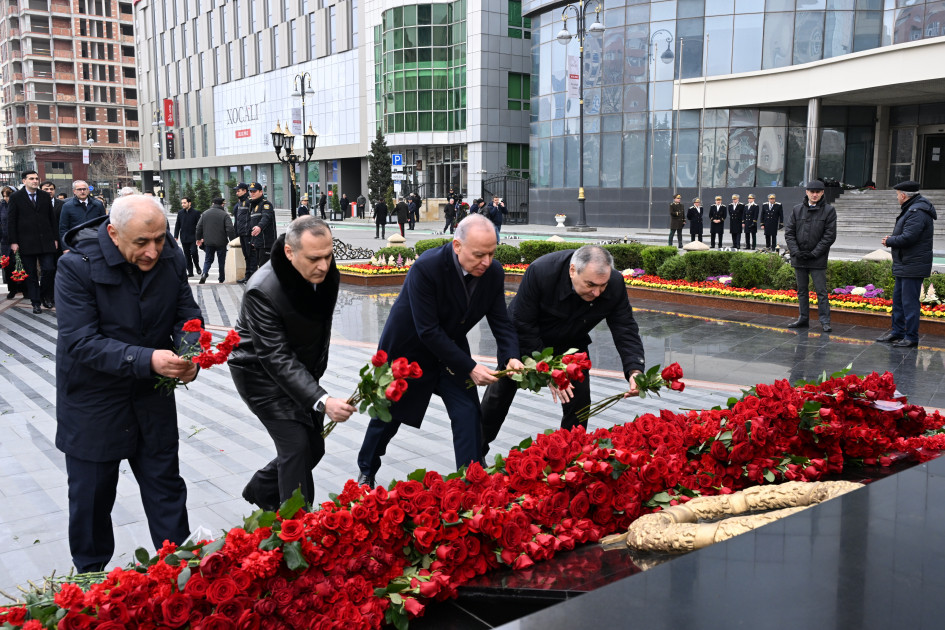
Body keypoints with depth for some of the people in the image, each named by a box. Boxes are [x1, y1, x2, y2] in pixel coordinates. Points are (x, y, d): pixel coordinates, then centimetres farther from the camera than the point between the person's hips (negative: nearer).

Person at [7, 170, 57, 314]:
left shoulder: (45, 196, 9)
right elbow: (11, 221, 0)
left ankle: (46, 296, 16)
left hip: (45, 241, 2)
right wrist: (13, 241, -5)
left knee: (49, 269, -6)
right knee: (31, 275, 4)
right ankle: (36, 303, 12)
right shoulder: (16, 197, 1)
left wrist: (55, 238, 7)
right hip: (26, 242, -2)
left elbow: (52, 218, 12)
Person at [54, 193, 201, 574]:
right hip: (93, 400, -3)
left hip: (153, 395, 4)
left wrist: (189, 351, -23)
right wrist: (147, 359, -38)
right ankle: (90, 575, 35)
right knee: (92, 492, 13)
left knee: (165, 485, 14)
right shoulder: (77, 266, -23)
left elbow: (186, 312, -1)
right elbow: (81, 342, -26)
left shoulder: (171, 257, -10)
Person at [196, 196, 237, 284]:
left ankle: (204, 273, -12)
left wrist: (199, 238, 19)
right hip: (221, 242, -3)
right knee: (221, 261, 9)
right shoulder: (224, 214, -7)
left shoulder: (205, 213, 6)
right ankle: (222, 279, 14)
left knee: (208, 260, 12)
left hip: (208, 242, 3)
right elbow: (230, 229, -15)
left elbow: (199, 227, 8)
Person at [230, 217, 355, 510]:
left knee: (314, 446, 10)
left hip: (301, 370, 7)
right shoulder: (262, 290, -32)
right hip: (262, 373, -7)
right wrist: (321, 401, -43)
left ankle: (260, 491, 36)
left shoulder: (328, 273, -12)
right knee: (296, 446, -15)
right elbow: (277, 358, -33)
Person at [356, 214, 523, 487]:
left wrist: (511, 357, -27)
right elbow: (428, 331, -32)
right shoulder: (426, 267, -34)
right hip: (407, 349, -4)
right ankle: (366, 472, 40)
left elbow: (501, 322, -8)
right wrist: (469, 367, -32)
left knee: (468, 414, -10)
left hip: (451, 349, 4)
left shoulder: (494, 272, -16)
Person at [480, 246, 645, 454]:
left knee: (578, 401, -7)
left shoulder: (615, 285, -28)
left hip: (571, 343, 3)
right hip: (525, 338, -2)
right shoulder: (539, 271, -39)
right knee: (499, 393, 9)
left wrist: (634, 370, -40)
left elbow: (626, 330, -21)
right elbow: (522, 327, -32)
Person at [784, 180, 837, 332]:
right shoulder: (797, 209, 6)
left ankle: (825, 321, 3)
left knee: (821, 291, -2)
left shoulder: (829, 210, -2)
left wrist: (814, 253, -12)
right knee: (802, 290, 12)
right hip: (799, 258, 4)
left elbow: (830, 235, -6)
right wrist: (796, 251, -9)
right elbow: (789, 232, 3)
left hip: (818, 259, -3)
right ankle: (803, 319, 20)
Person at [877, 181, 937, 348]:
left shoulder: (917, 213, -19)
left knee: (909, 302, -6)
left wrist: (889, 241, -10)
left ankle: (911, 337, 0)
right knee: (898, 298, 17)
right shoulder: (910, 209, 16)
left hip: (913, 267, -11)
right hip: (904, 265, 11)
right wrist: (892, 238, 4)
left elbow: (908, 238, -26)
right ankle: (897, 331, 26)